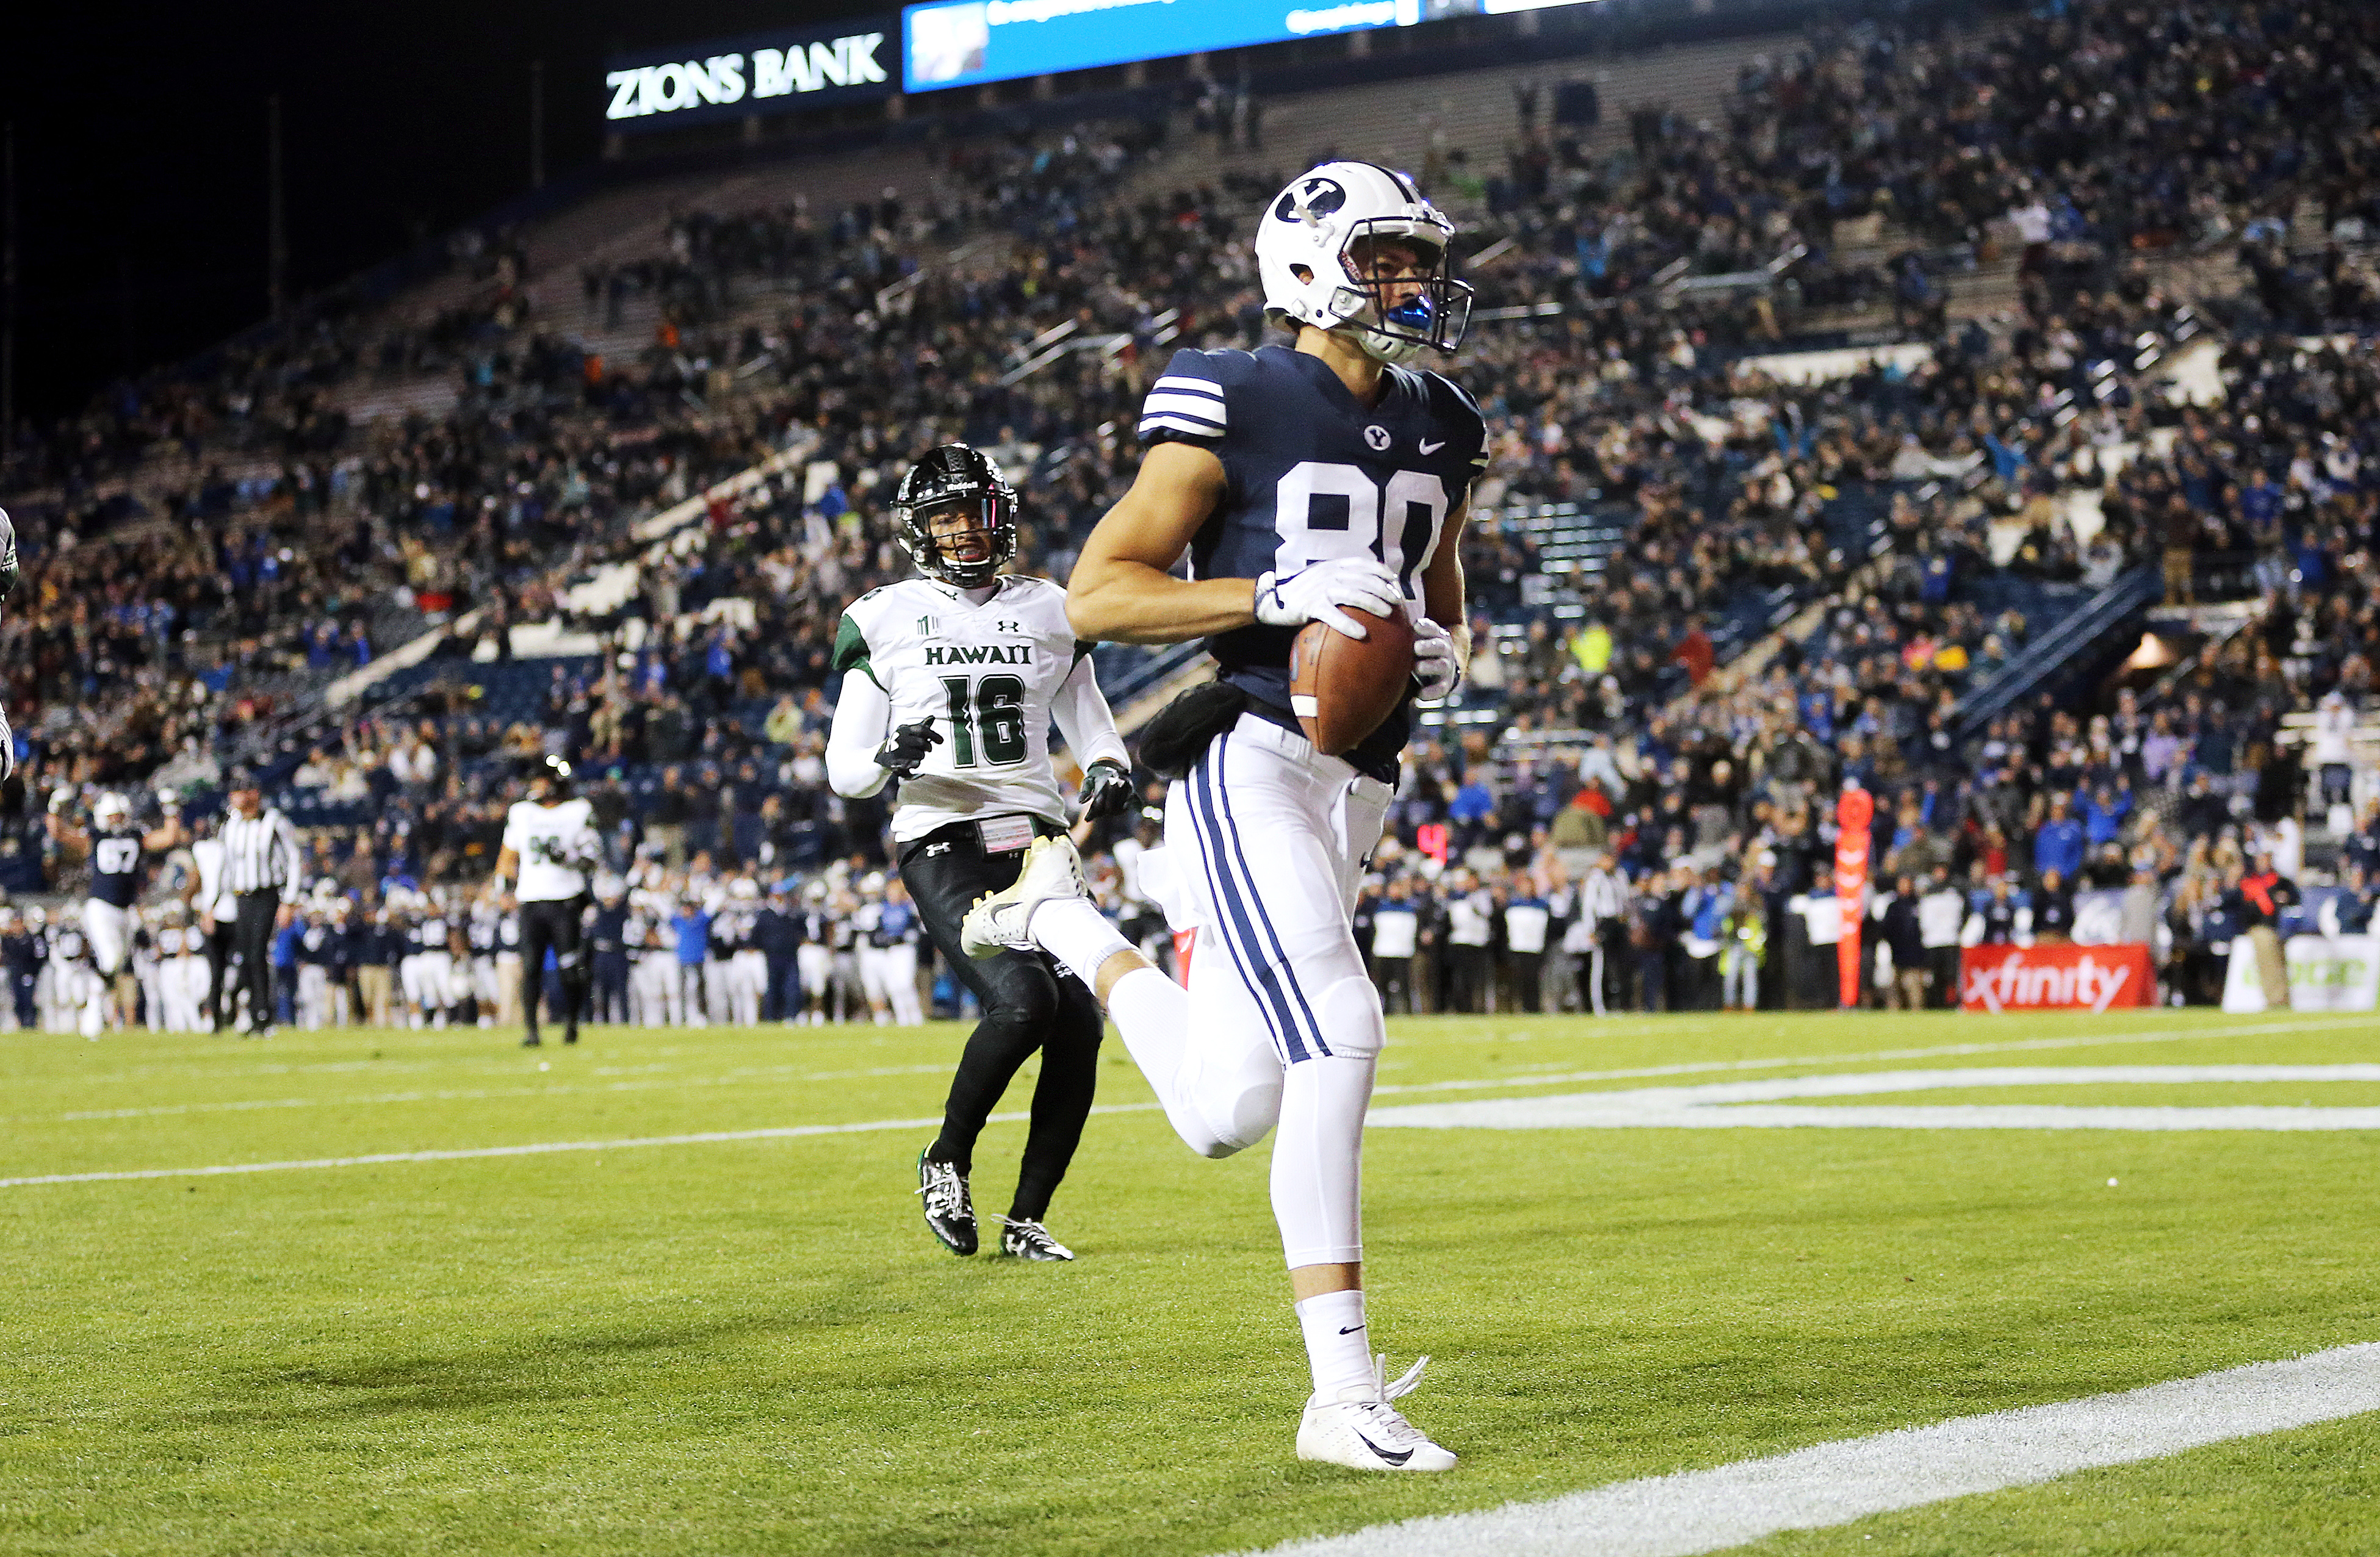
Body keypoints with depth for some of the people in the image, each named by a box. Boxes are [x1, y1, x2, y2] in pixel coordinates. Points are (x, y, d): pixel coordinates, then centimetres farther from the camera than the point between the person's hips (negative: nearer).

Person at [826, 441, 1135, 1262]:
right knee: (1023, 1001, -25)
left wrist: (1109, 767, -1)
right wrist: (889, 757, -19)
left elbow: (1089, 723, 23)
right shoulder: (886, 621, 3)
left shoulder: (1050, 612, 13)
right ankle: (947, 1160, -1)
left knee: (1079, 1027, -8)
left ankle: (1027, 1218, 6)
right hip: (944, 846, -4)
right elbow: (843, 769, 4)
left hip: (1038, 841, 4)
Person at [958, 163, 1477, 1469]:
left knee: (1225, 1112, 9)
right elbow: (1096, 594, -8)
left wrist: (1442, 653, 3)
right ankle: (1342, 1396, -12)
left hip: (1356, 782, 8)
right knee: (1337, 1033, -22)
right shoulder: (1237, 408, -7)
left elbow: (1443, 612, 28)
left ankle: (1065, 922, 36)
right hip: (1248, 760, -8)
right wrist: (1275, 593, -20)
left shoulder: (1437, 433, 14)